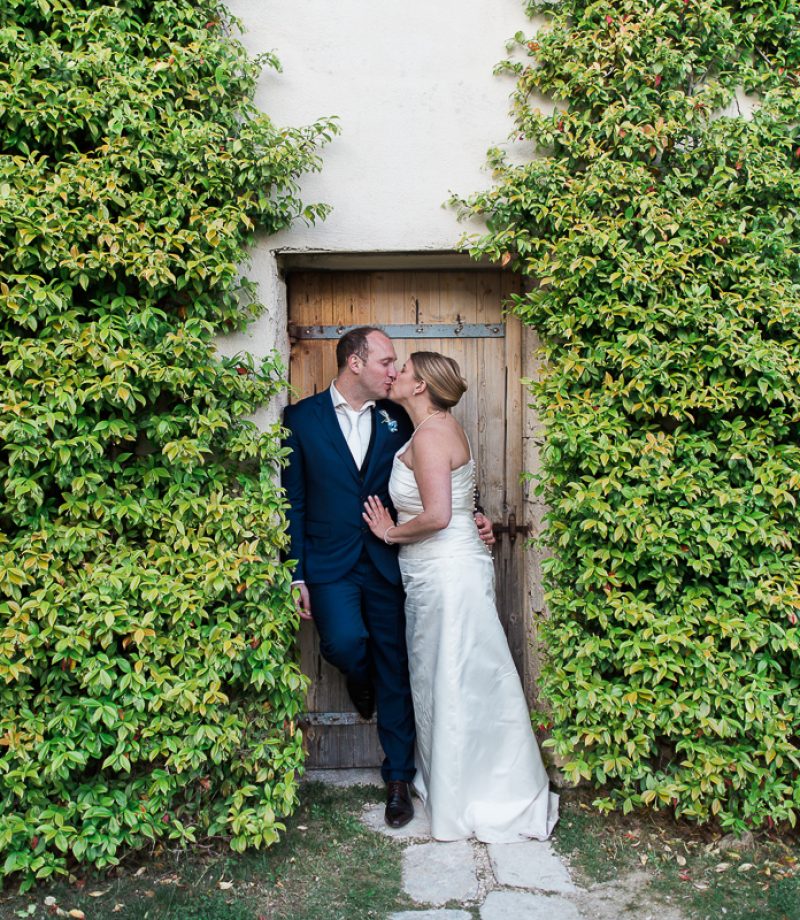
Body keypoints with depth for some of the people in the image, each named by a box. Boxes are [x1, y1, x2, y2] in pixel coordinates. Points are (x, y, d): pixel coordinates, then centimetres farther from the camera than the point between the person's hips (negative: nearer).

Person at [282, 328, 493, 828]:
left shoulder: (397, 419, 6)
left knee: (395, 669, 5)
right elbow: (294, 501, -1)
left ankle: (398, 777, 23)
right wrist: (296, 575, -5)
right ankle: (362, 681, 16)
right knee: (345, 642, -23)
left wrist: (471, 518, -5)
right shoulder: (301, 418, -1)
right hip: (329, 563, -2)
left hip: (386, 562, 2)